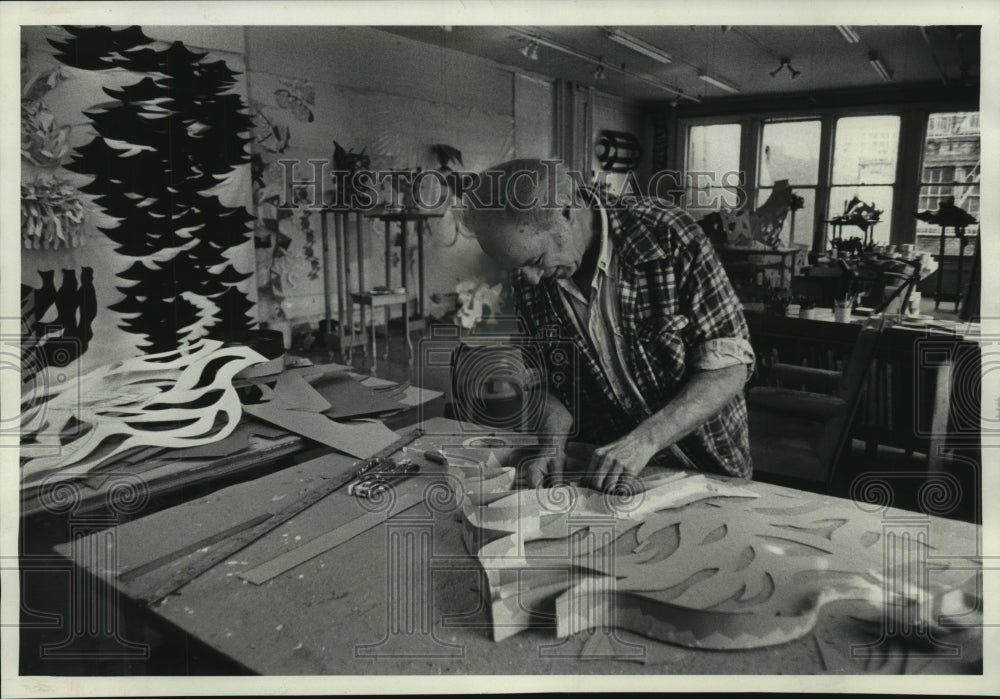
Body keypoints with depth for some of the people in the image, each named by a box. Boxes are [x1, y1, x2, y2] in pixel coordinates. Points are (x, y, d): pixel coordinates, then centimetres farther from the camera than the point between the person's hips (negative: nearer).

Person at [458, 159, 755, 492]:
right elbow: (553, 381, 4)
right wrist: (554, 446, -15)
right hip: (606, 466, 2)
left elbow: (730, 365, -18)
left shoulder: (668, 236, -19)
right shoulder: (528, 277, -5)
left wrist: (645, 440, -27)